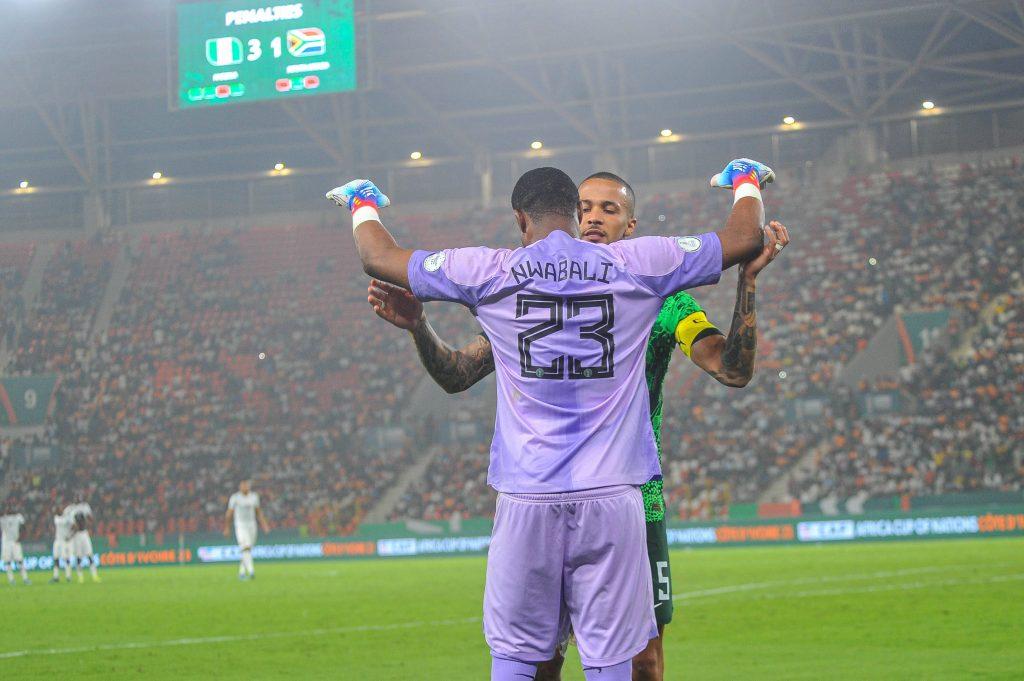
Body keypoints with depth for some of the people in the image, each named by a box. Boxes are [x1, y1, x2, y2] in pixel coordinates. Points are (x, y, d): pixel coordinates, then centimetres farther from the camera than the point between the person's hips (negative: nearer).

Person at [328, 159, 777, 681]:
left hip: (526, 499, 0)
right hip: (611, 495, 0)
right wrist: (746, 182, 34)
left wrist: (363, 205, 35)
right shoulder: (637, 265, 2)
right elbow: (745, 239, 13)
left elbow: (378, 258, 13)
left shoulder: (490, 273, 2)